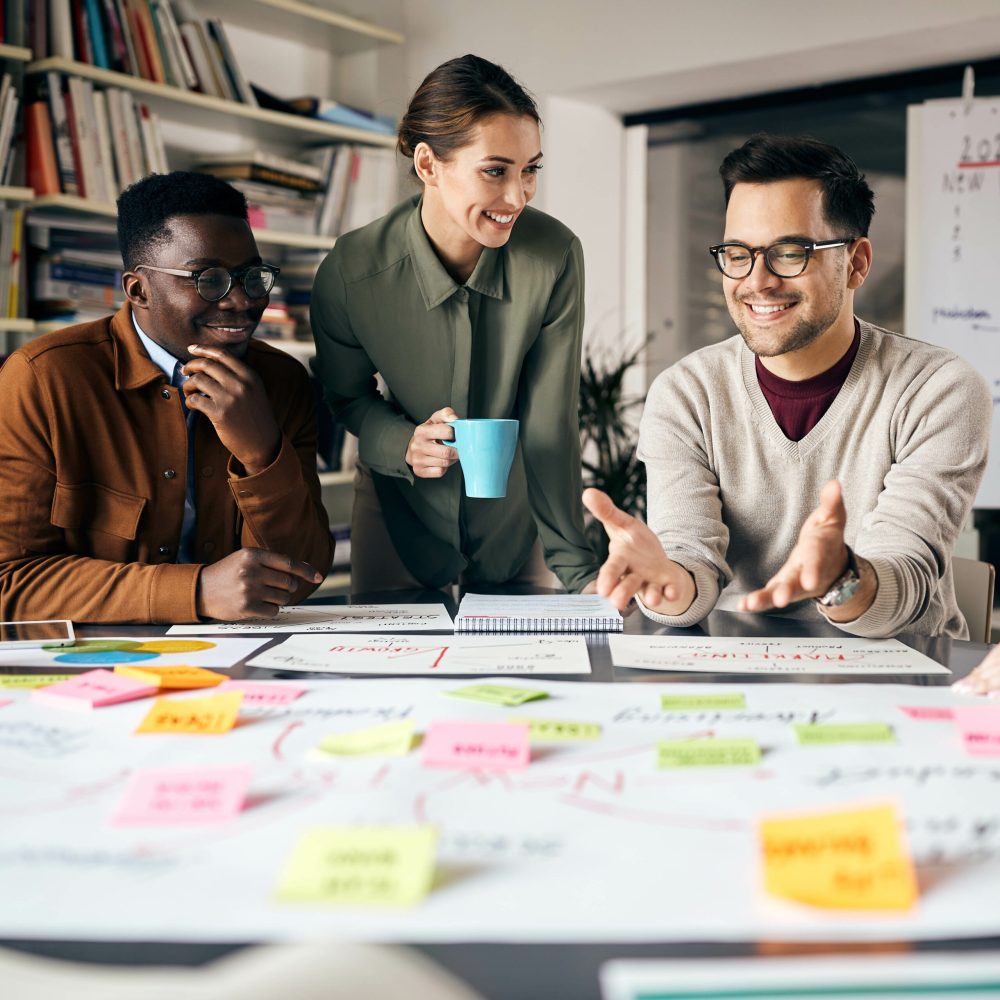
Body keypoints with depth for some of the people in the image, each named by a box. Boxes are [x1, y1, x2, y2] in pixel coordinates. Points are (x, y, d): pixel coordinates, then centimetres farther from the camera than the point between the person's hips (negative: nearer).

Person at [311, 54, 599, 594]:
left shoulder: (555, 256, -24)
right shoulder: (349, 273, -25)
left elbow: (550, 421, -20)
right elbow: (346, 395, -6)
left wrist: (575, 565, -22)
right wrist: (402, 443, -27)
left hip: (515, 513, 1)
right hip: (399, 514, 0)